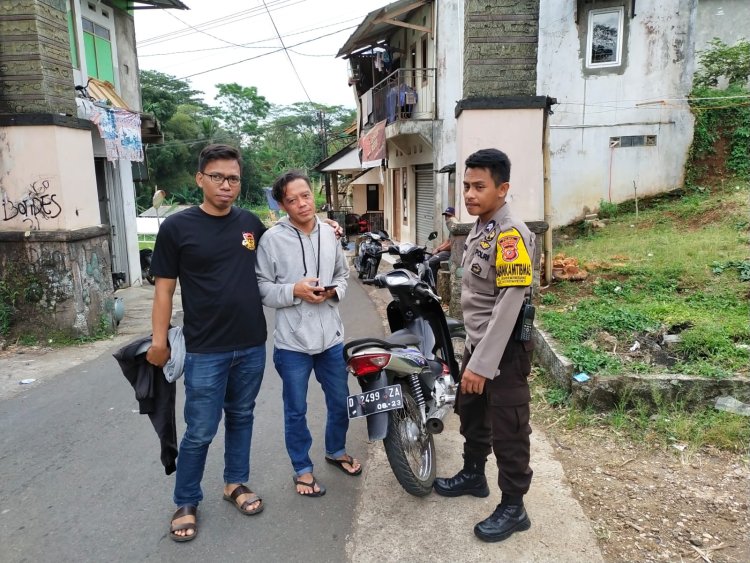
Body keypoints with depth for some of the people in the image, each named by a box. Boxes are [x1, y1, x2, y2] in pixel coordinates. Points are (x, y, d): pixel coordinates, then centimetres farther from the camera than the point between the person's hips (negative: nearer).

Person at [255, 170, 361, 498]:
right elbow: (261, 287, -9)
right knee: (296, 411, 12)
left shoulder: (329, 233, 3)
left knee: (340, 402, 20)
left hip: (331, 336, 5)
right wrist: (294, 291, -22)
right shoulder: (272, 239, -11)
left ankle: (336, 451, 46)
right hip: (293, 341, -4)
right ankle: (302, 469, 34)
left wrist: (333, 291, -7)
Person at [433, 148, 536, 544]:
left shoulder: (511, 233, -21)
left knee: (508, 430, 4)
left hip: (505, 350, -9)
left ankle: (513, 508, 21)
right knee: (471, 414, 23)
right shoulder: (478, 229, 9)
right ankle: (473, 475, 44)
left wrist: (482, 364, -26)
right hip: (477, 343, 9)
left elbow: (507, 306, -26)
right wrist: (472, 353, 18)